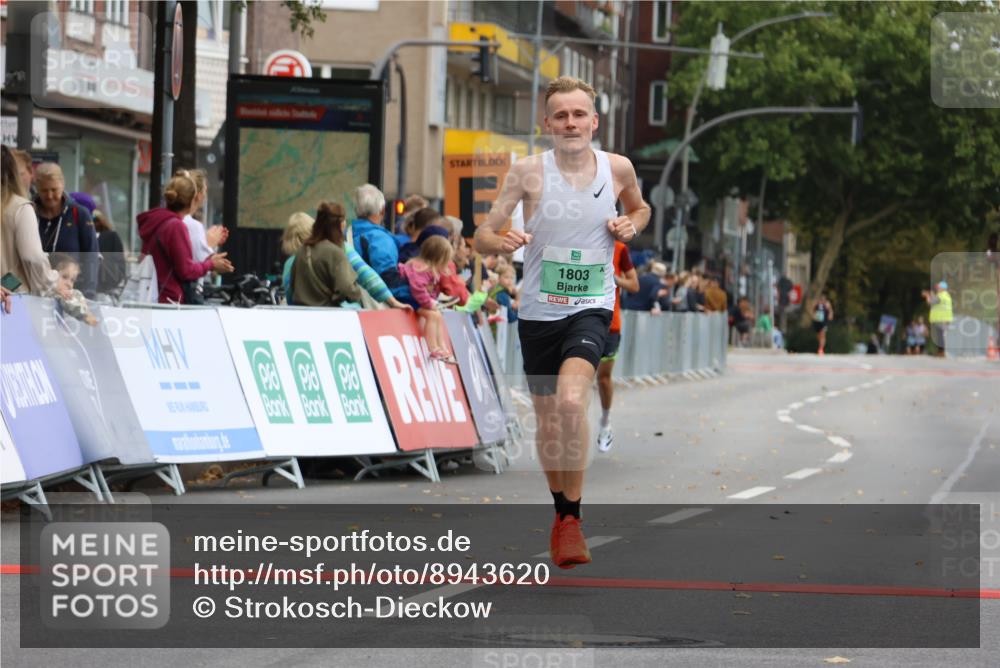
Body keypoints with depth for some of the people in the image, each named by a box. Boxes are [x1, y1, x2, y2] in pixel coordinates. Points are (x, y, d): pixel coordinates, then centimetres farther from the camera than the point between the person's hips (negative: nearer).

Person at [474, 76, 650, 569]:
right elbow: (481, 236, -5)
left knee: (571, 401, -26)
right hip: (538, 311, 1)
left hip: (590, 309, -1)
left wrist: (631, 225, -1)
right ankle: (561, 513, 36)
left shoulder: (618, 168, -1)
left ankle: (573, 520, -15)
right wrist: (502, 242, -27)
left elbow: (640, 208, 22)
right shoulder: (528, 172, -7)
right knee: (548, 422, 11)